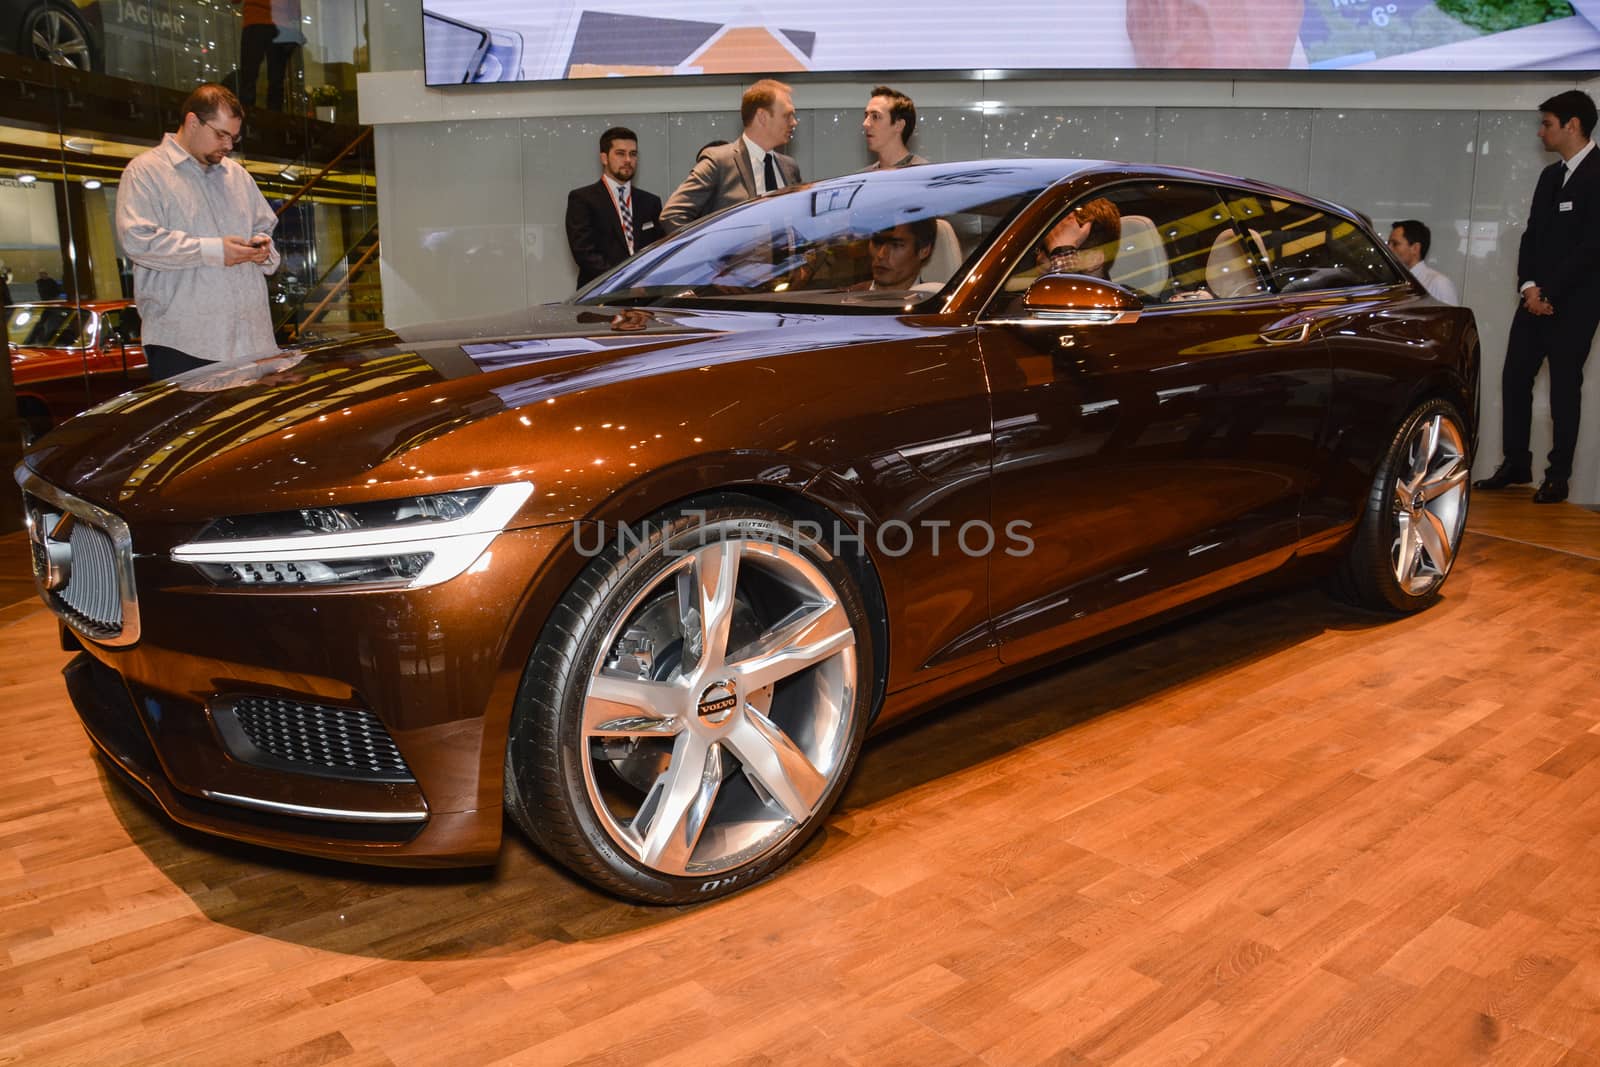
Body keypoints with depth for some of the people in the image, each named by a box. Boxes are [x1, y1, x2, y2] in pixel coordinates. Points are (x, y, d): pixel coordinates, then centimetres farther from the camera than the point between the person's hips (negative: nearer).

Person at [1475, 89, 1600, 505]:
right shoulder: (1550, 175, 16)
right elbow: (1532, 235, 12)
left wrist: (1550, 293, -14)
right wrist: (1529, 285, -3)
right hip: (1537, 297, 7)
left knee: (1564, 385, -1)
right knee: (1515, 378, 4)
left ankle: (1558, 477, 6)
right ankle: (1515, 464, 14)